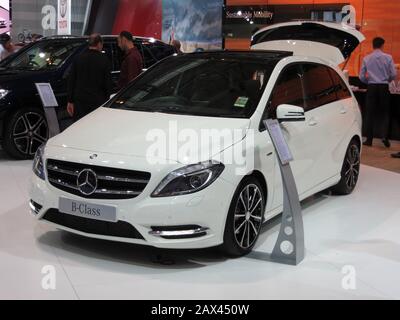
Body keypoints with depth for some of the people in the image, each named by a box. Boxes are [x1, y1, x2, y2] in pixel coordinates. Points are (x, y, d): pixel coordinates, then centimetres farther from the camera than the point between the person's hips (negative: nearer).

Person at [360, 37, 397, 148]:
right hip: (384, 87, -1)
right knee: (386, 113, 10)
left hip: (371, 87, 1)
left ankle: (369, 139, 7)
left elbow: (362, 77, 2)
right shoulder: (388, 57, -4)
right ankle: (385, 136, -6)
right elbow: (393, 75, -4)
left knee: (370, 113, 6)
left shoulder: (366, 59, 1)